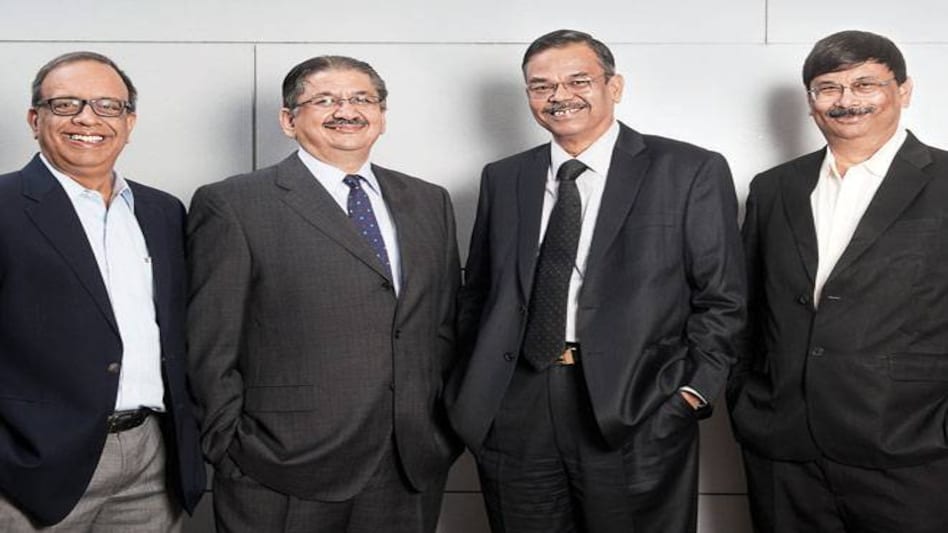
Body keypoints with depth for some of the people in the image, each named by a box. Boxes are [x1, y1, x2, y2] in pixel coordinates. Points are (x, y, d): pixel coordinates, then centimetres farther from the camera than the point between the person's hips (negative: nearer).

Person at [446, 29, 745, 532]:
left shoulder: (691, 171, -1)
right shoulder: (502, 178, 10)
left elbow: (720, 298, -1)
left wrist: (692, 390, -8)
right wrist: (477, 386, 6)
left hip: (635, 414, -3)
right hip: (514, 413, 3)